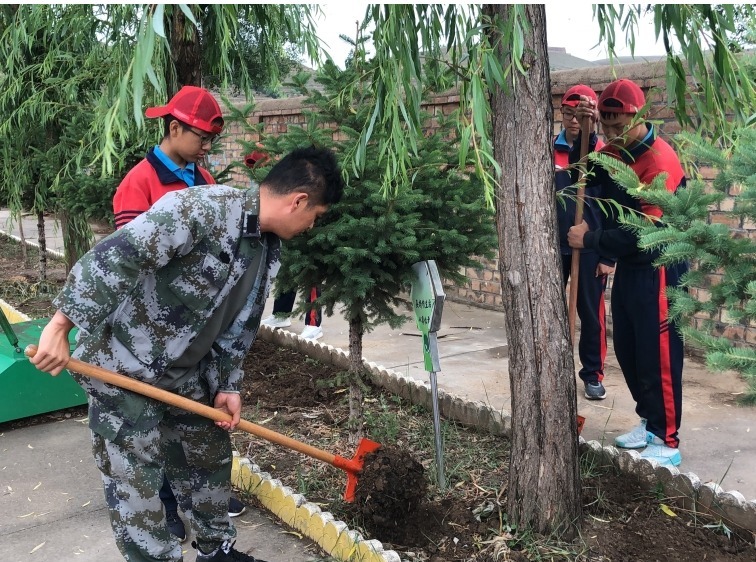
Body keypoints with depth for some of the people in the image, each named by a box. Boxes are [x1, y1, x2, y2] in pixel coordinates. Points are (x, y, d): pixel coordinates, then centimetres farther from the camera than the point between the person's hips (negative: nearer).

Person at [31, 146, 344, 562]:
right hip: (122, 366, -9)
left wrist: (228, 385, 8)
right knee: (135, 483, -2)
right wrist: (60, 328, -35)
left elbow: (241, 322, 11)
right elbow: (112, 257, -34)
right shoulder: (201, 209, -28)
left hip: (184, 371, 9)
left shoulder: (269, 248, 1)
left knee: (211, 457, 20)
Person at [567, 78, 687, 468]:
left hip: (658, 270, -9)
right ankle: (650, 421, 30)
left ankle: (668, 442, 5)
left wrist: (590, 239, -17)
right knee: (627, 350, 15)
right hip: (627, 266, 9)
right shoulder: (614, 152, 5)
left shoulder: (660, 162, -22)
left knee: (658, 355, -4)